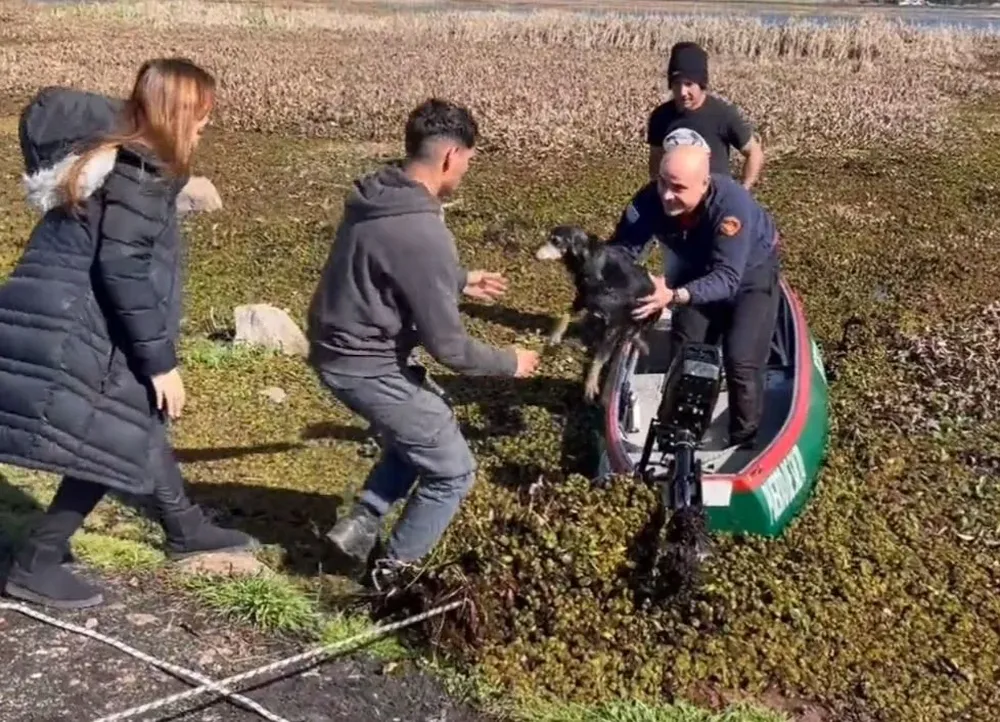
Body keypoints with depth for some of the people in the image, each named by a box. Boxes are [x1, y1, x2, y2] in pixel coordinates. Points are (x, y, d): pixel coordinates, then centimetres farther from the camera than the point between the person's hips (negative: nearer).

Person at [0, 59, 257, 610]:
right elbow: (122, 271, -23)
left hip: (71, 322, 10)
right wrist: (161, 360, -18)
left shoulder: (114, 159, 13)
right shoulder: (140, 175, -17)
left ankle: (185, 529, 38)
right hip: (74, 331, -10)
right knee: (110, 444, 1)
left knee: (142, 423, 21)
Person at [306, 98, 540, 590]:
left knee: (422, 430, 28)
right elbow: (448, 347, -21)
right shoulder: (423, 234, -28)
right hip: (366, 365, -9)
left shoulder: (375, 195, 1)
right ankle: (393, 568, 22)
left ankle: (359, 526, 27)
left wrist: (459, 281, 27)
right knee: (452, 471, 7)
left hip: (338, 349, 9)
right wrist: (510, 363, -4)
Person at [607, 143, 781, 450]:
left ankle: (745, 442, 5)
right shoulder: (650, 199, -29)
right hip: (699, 271, 5)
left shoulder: (731, 204, -42)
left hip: (749, 274, -5)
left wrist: (675, 296, -61)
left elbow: (727, 279, -46)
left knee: (740, 360, -13)